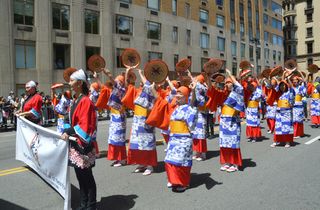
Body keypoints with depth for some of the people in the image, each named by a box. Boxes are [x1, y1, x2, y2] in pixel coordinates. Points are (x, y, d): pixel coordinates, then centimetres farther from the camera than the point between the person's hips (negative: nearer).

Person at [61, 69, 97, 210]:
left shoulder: (85, 101, -16)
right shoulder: (76, 100, 11)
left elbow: (84, 126, -20)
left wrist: (69, 132, -16)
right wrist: (67, 131, 1)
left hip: (83, 145, -9)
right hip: (75, 144, 9)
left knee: (87, 177, 4)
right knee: (80, 176, 17)